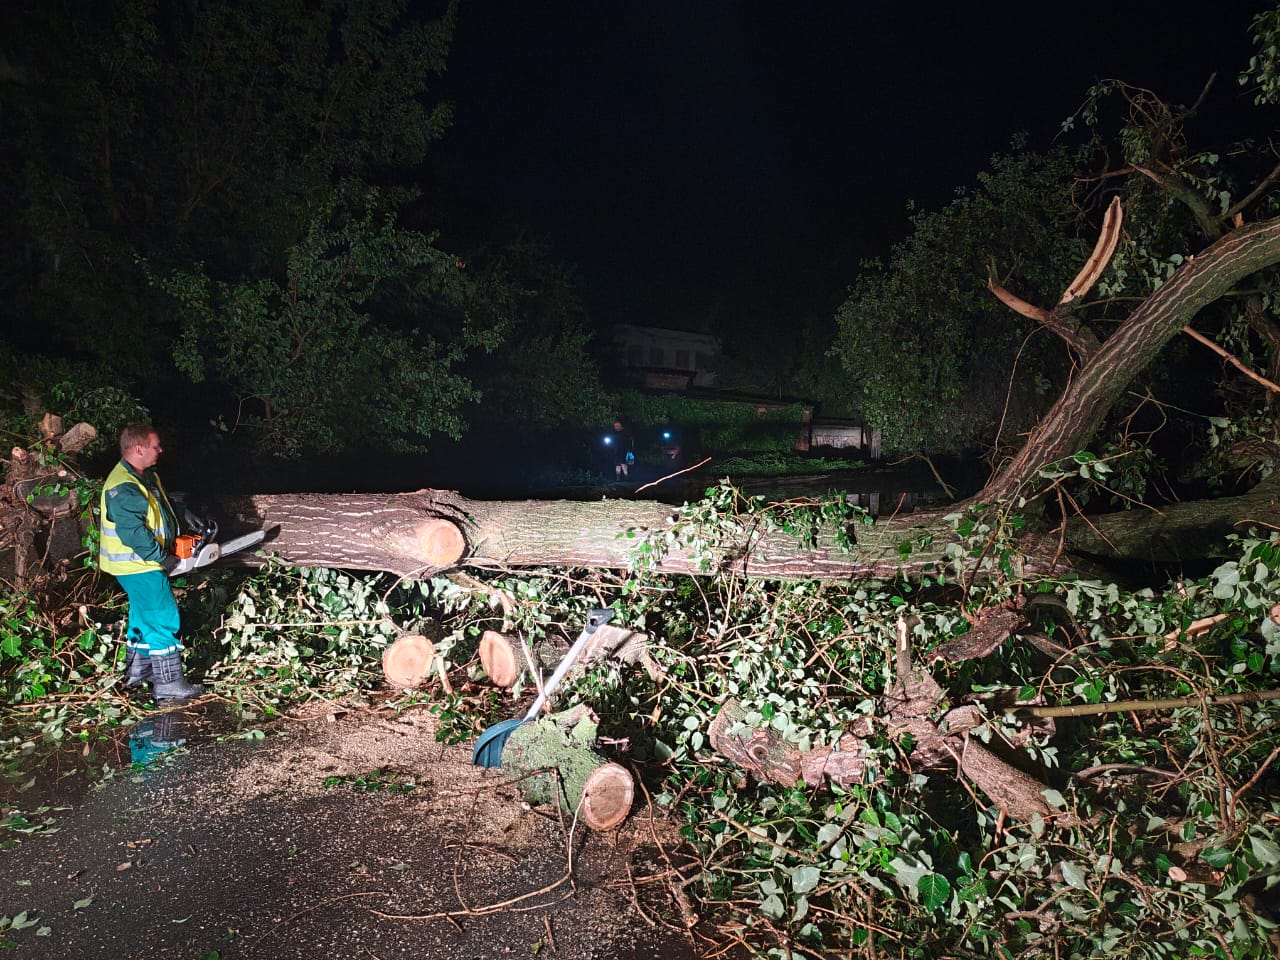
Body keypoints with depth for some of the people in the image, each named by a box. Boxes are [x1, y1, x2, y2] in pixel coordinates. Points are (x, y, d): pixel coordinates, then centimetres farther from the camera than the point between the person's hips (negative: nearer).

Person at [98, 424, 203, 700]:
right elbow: (133, 533, -29)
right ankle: (168, 684, 1)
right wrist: (162, 558, -21)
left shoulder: (146, 476, 8)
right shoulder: (124, 489, -25)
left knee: (144, 617, 22)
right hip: (139, 567, -11)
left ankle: (137, 672, 36)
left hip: (144, 564, 11)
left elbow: (167, 504, 22)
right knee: (164, 620, -6)